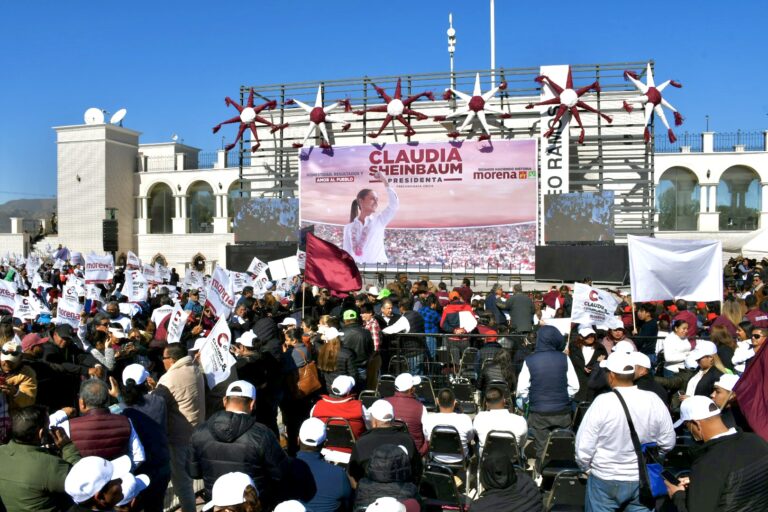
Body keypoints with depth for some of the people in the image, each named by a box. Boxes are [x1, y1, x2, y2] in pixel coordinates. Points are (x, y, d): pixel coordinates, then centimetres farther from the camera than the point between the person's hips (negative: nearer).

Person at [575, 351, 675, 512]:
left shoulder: (602, 402, -21)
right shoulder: (654, 400, -10)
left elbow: (584, 447, -16)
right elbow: (668, 443, 2)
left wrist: (586, 466, 4)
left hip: (606, 480, -3)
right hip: (643, 480, 3)